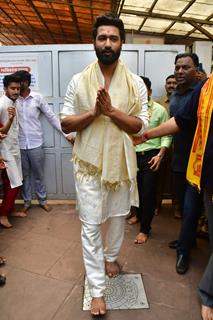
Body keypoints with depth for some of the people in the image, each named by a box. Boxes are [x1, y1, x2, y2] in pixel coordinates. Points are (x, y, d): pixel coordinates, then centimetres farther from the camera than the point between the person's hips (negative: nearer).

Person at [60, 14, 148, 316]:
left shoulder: (136, 83, -1)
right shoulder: (78, 81, -2)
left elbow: (141, 125, -7)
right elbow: (65, 123, -3)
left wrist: (111, 110, -20)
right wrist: (94, 111, -18)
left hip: (121, 162, 2)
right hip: (89, 164, -1)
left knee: (118, 216, 19)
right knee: (91, 225, 3)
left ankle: (111, 256, 49)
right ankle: (97, 289, 21)